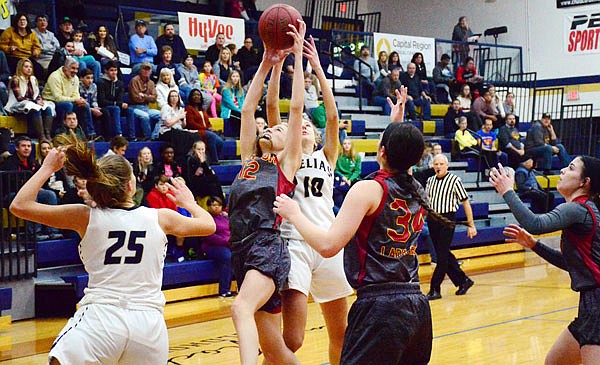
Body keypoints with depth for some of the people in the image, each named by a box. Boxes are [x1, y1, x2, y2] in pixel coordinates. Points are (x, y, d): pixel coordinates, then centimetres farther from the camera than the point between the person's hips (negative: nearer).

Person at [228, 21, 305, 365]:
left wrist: (298, 53, 3)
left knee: (242, 309, -35)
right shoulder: (249, 159, 19)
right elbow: (248, 109, 16)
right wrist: (266, 64, 16)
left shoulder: (287, 163, 6)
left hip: (269, 249, -6)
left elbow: (297, 107, 1)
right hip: (243, 251, 6)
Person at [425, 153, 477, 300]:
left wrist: (471, 225, -5)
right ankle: (463, 280, 25)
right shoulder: (430, 181, 11)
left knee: (442, 255, -5)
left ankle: (435, 289, 0)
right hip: (432, 220, 6)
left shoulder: (454, 180, -5)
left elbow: (465, 202, -3)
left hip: (447, 220, -6)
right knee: (443, 254, 10)